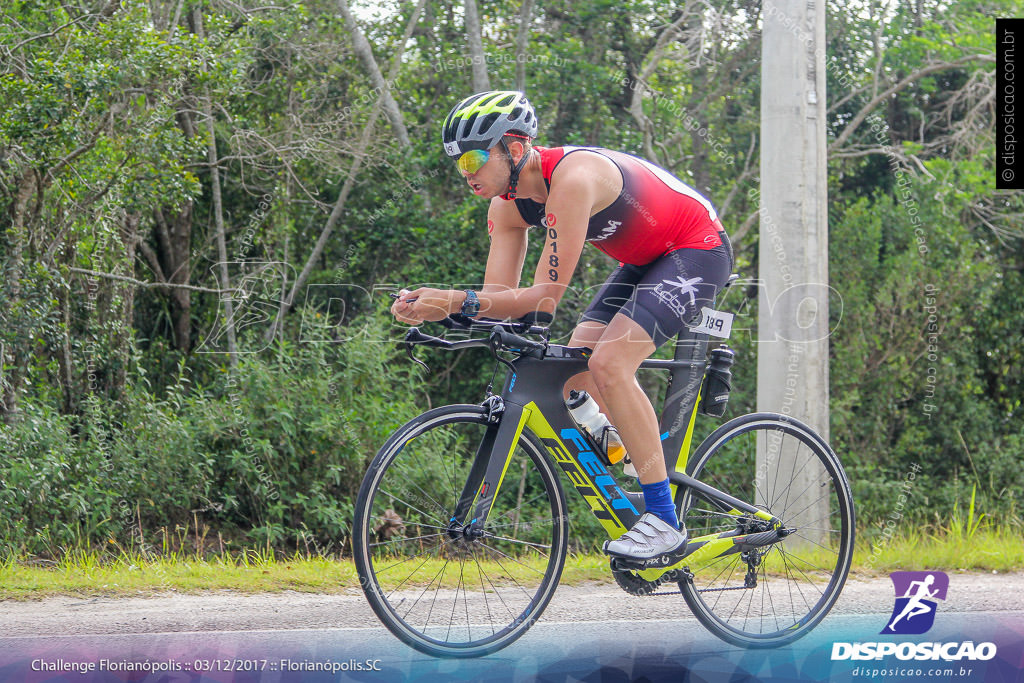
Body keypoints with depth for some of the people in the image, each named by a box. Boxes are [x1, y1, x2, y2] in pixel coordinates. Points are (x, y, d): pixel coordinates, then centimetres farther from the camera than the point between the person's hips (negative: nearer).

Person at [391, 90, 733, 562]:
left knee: (609, 363, -24)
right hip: (644, 260, 9)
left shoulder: (573, 178, -33)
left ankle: (664, 522, -21)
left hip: (698, 251, -9)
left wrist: (458, 302, -42)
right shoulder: (508, 204, -5)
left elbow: (547, 295, -34)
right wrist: (431, 306, -26)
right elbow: (498, 296, -8)